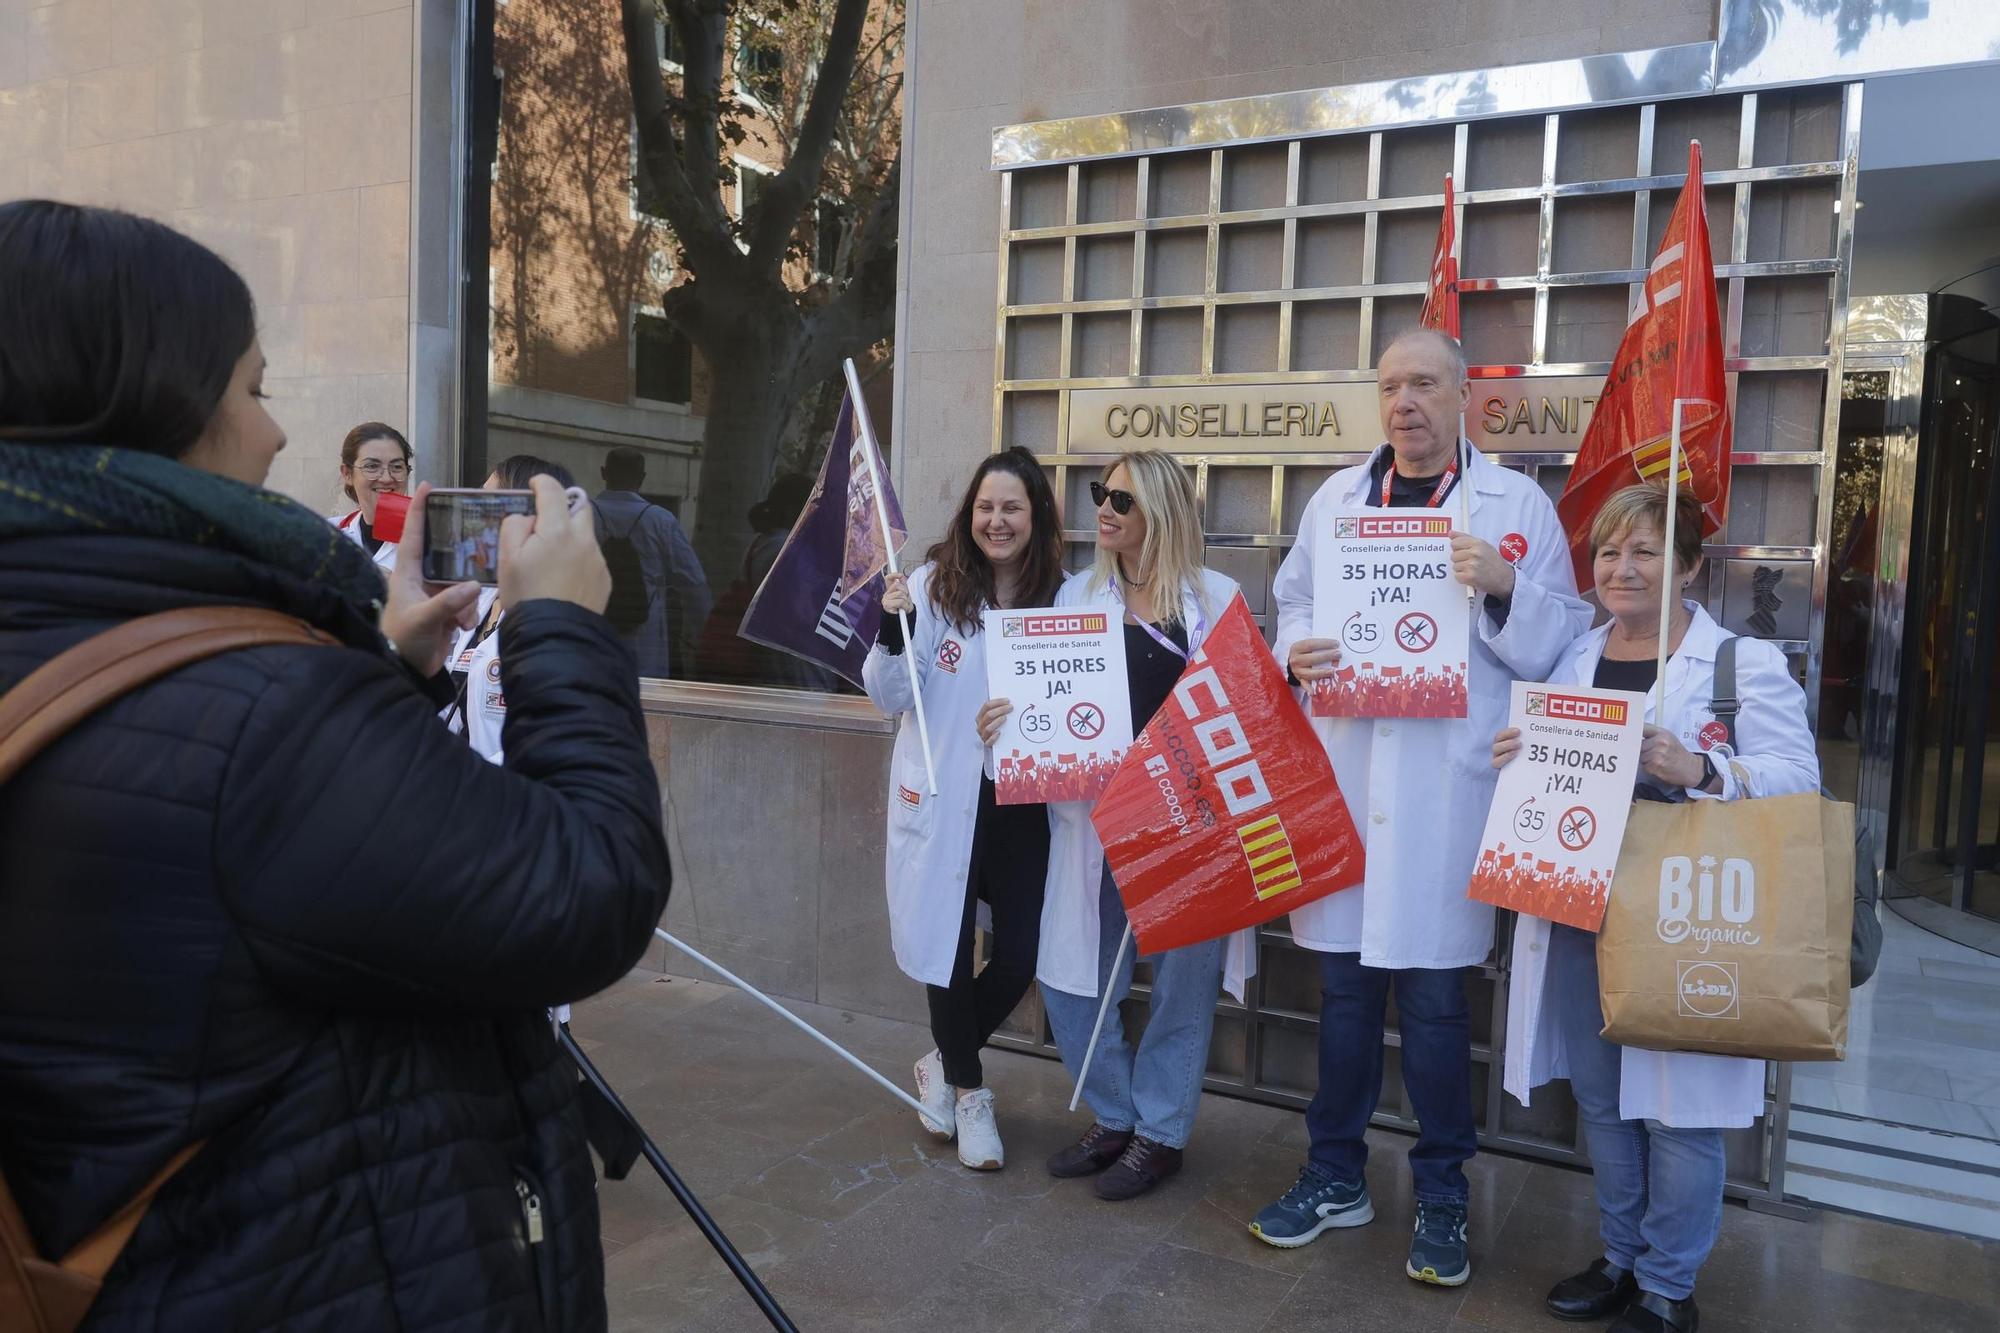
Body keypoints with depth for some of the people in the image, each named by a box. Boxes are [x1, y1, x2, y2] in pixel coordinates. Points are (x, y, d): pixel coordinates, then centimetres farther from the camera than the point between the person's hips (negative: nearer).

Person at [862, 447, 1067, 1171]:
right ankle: (969, 1093, 32)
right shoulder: (934, 583, -6)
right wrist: (892, 631, -22)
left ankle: (944, 1064, 34)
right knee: (948, 946, 7)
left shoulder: (1060, 595, 1)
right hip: (943, 799, -2)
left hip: (1023, 801, 2)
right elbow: (891, 697, -5)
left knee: (1020, 958, 5)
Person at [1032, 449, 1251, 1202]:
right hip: (1096, 819, 3)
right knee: (1072, 976, 6)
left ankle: (1160, 1132, 26)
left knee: (1181, 980, 7)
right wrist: (1005, 723, -9)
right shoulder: (1078, 596, 10)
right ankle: (1114, 1117, 28)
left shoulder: (1216, 598, 1)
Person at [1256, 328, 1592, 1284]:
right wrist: (1295, 651, -8)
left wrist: (1505, 589, -19)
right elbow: (1293, 604, 13)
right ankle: (1336, 1175, 30)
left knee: (1434, 997, 5)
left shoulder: (1518, 504, 1)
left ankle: (1441, 1193, 25)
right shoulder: (1335, 496, 12)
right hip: (1341, 774, 3)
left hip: (1447, 790, -3)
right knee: (1343, 984, 13)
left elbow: (1557, 646, -1)